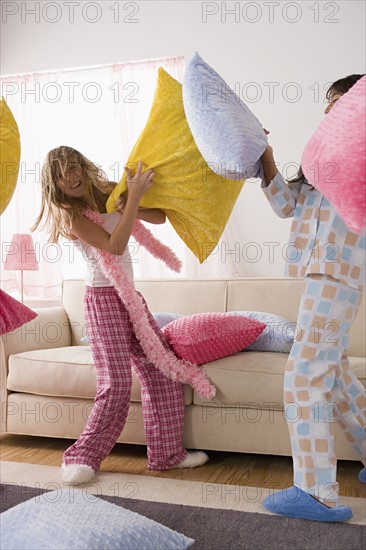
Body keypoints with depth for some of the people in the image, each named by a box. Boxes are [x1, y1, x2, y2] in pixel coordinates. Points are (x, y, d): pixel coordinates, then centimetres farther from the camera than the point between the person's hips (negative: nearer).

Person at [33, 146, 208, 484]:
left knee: (163, 372, 4)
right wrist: (134, 196, -26)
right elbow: (114, 245, -23)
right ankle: (83, 456, 7)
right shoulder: (69, 214, -10)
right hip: (103, 300, -7)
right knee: (116, 383, -12)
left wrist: (132, 198, -13)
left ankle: (166, 453, 16)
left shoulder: (110, 194, 8)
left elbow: (159, 217, 5)